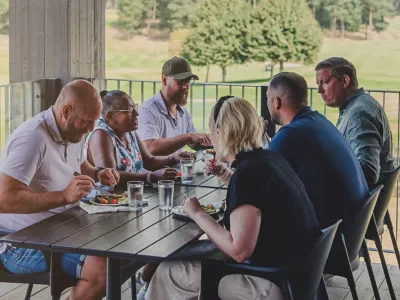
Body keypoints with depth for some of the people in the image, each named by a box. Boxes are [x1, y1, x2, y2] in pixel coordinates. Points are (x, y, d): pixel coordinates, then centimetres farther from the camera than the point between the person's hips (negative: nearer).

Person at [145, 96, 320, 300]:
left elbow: (238, 251, -24)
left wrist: (197, 214, -12)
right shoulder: (269, 159, 5)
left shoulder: (248, 172, -21)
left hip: (275, 284, -9)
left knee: (167, 272, 0)